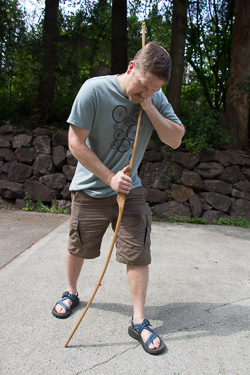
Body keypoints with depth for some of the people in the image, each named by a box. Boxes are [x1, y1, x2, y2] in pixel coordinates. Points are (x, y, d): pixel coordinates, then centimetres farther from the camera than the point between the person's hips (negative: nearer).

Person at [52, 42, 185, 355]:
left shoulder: (156, 98, -2)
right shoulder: (94, 89, -15)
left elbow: (175, 140, -7)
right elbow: (76, 143, -16)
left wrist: (148, 105, -19)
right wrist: (110, 178, -18)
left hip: (130, 189, 3)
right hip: (91, 189, -2)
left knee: (138, 253, -1)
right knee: (78, 248, 13)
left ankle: (139, 321, 16)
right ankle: (71, 293, 43)